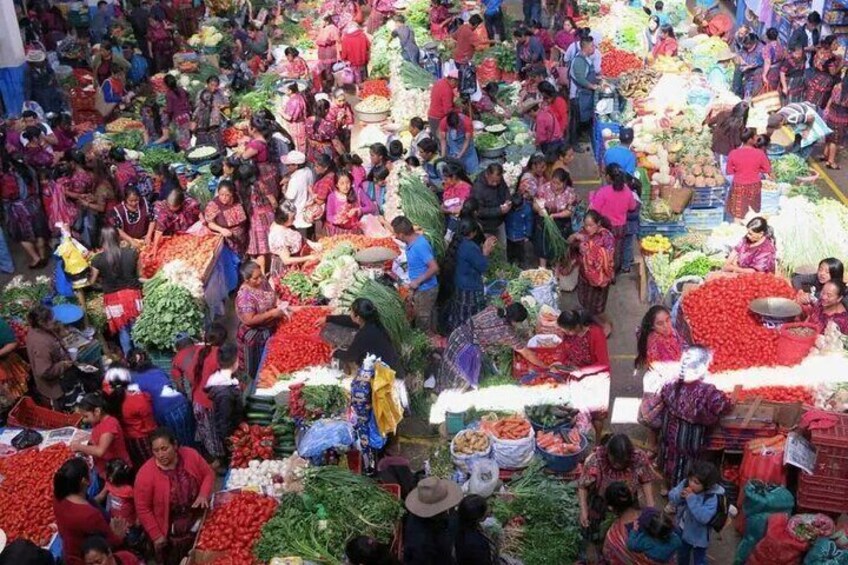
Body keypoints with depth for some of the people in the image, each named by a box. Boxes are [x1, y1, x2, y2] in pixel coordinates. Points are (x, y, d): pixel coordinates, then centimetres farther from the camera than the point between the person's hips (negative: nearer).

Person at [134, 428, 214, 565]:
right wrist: (156, 535, -13)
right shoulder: (145, 474, -22)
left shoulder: (191, 455, -13)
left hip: (200, 524, 3)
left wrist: (203, 495, -17)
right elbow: (143, 509, -14)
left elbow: (208, 474, 1)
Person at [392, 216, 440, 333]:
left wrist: (417, 281, -23)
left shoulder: (420, 246, -28)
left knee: (423, 326, 5)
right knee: (430, 322, 23)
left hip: (425, 290, -9)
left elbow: (434, 268, -31)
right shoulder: (412, 242, 1)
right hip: (420, 289, 9)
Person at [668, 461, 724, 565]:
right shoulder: (685, 483, -15)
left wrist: (691, 499, -40)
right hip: (682, 530, 5)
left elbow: (704, 518, -39)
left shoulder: (712, 497, -30)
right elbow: (671, 497, -8)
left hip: (698, 536, -5)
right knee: (682, 556, 29)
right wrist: (680, 495, -30)